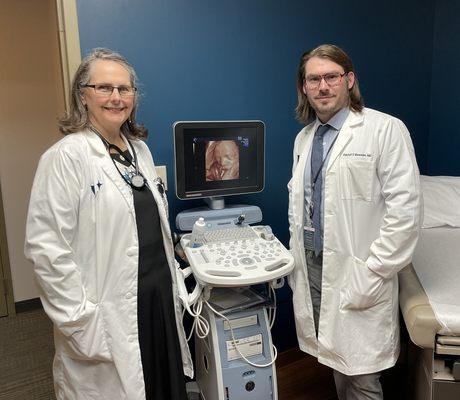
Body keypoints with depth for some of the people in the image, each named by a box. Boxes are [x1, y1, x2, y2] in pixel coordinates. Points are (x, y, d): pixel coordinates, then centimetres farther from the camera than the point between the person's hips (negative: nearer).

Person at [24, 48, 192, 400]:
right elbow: (46, 248, -16)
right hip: (109, 317, -6)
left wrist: (173, 283, 14)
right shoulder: (67, 156, -13)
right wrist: (81, 320, -16)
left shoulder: (140, 150, 8)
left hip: (161, 300, 7)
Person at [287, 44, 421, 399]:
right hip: (311, 268, 6)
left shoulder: (386, 130, -10)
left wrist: (372, 274, -17)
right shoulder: (304, 138, 11)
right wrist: (296, 257, 12)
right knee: (338, 367, 20)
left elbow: (405, 210, -15)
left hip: (357, 276, -5)